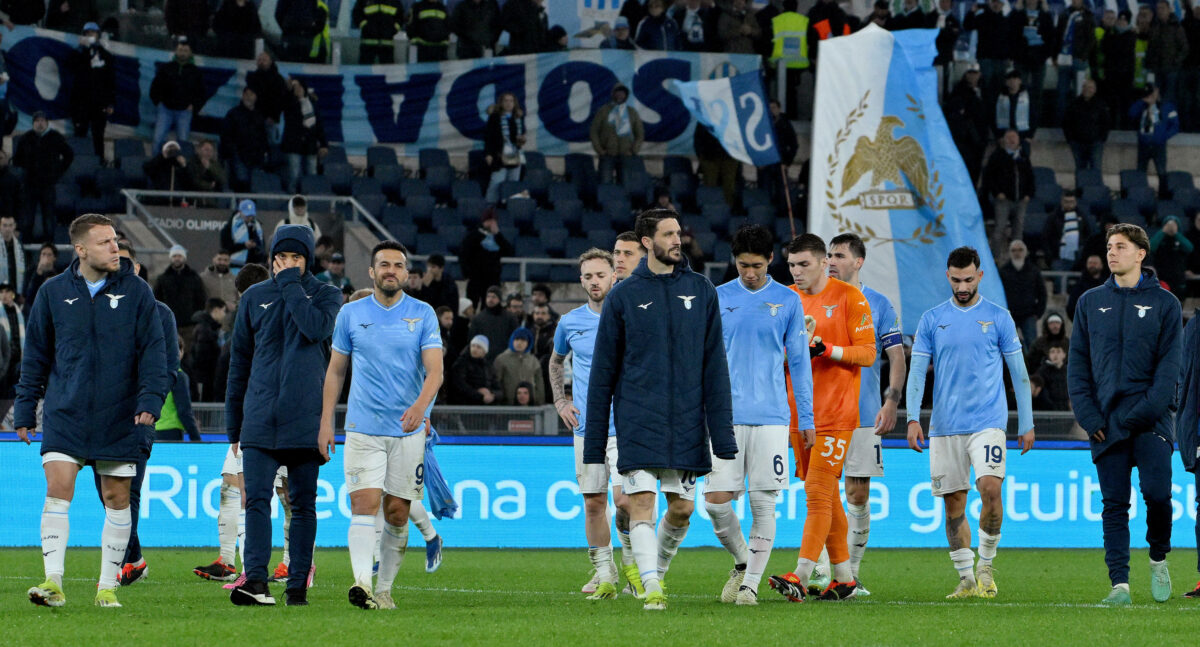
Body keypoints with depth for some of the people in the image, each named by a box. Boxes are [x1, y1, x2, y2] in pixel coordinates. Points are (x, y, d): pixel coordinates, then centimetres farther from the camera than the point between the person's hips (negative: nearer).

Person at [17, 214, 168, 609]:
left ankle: (108, 585, 14)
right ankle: (53, 581, -14)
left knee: (117, 497, 4)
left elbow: (152, 350, 1)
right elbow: (35, 355, 11)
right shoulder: (54, 293, 4)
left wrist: (150, 399, -12)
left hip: (120, 419, 0)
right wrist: (24, 411, 9)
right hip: (65, 415, 0)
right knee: (57, 490, -12)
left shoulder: (136, 292, 1)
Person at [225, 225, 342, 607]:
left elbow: (317, 328, -17)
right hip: (260, 418, 2)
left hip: (305, 420, -2)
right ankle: (255, 580, -19)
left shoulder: (325, 295, 7)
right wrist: (233, 423, 15)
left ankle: (298, 584, 8)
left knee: (303, 504, 4)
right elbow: (239, 361, 17)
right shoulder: (255, 298, 13)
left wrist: (290, 284, -8)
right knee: (256, 499, -11)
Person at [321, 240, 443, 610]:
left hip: (408, 429, 0)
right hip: (363, 427, 0)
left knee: (397, 512, 3)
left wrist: (421, 405, -25)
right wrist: (326, 422, 7)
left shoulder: (423, 315, 2)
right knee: (363, 504, -15)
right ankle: (362, 583, -27)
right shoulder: (351, 314, 6)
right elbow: (335, 371, 13)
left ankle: (384, 589, 14)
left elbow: (435, 370, -6)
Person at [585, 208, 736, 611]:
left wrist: (723, 433, 0)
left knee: (681, 508, 6)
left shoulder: (701, 292, 7)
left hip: (686, 424, 2)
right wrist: (594, 441, 3)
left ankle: (659, 569, 28)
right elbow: (603, 370, 6)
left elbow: (715, 366, 7)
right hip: (637, 422, -2)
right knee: (641, 504, -12)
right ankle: (651, 587, -15)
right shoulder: (624, 297, 2)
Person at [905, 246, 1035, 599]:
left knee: (990, 488, -19)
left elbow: (1019, 373, 7)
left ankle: (986, 566, -2)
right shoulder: (932, 319, 7)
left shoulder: (998, 318, 4)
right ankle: (966, 579, 12)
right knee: (954, 503, 3)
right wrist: (913, 418, -6)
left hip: (988, 421, -2)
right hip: (945, 426, 2)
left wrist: (1026, 424, 5)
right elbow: (917, 371, 6)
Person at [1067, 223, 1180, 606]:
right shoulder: (1091, 302, 13)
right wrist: (1088, 416, -2)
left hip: (1151, 419, -2)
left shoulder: (1164, 303, 5)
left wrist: (1148, 410, -14)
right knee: (1114, 504, -1)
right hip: (1106, 423, 2)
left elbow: (1170, 363, -1)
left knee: (1157, 493, -13)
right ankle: (1119, 584, -1)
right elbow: (1078, 363, 10)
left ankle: (1159, 560, 13)